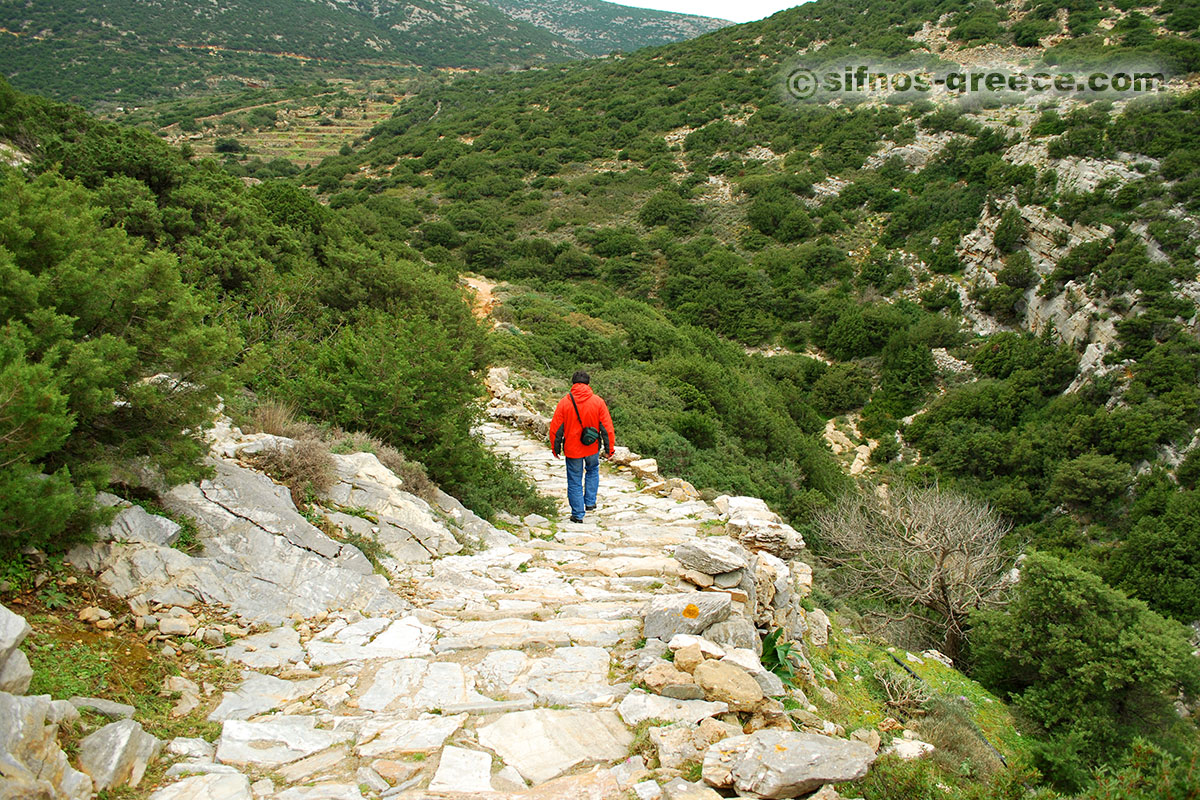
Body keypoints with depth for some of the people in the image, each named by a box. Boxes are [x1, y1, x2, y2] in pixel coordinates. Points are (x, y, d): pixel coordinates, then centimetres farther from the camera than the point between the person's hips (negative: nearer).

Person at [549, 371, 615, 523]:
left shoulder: (564, 402, -9)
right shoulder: (598, 401, -7)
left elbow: (556, 428, -5)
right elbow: (607, 427, -5)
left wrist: (556, 449, 7)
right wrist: (609, 449, 3)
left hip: (572, 449, -1)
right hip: (593, 448, 1)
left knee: (574, 481, 9)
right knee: (592, 471, 29)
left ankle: (577, 514, 13)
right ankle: (590, 502, 28)